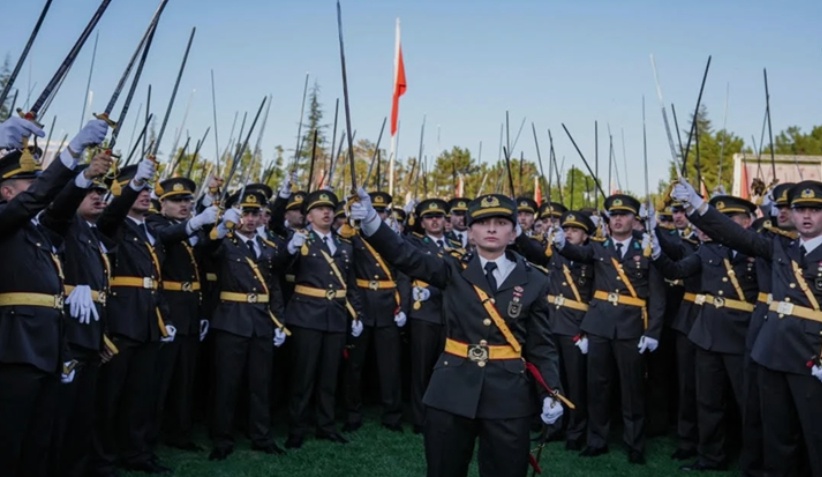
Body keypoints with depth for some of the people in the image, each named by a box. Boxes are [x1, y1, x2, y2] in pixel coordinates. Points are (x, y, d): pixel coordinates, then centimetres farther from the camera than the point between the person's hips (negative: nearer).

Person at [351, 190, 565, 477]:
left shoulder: (534, 281, 2)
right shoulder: (454, 270, 1)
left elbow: (542, 346, 4)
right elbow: (405, 257, -12)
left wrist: (550, 394, -8)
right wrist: (371, 221, -27)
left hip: (509, 395, 0)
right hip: (452, 391, 0)